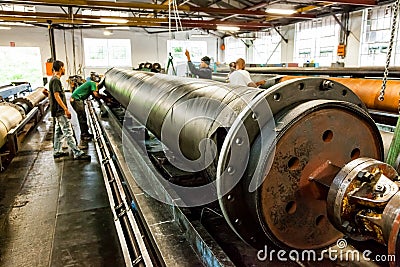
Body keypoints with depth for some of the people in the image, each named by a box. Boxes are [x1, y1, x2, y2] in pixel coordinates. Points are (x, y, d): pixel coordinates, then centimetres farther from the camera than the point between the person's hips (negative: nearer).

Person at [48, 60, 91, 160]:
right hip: (60, 111, -11)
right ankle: (77, 153, -11)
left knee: (59, 131, 16)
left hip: (58, 111, 11)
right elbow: (57, 96, -23)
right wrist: (66, 109, -25)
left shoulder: (53, 79, 16)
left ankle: (57, 151, 24)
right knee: (68, 132, -11)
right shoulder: (56, 80, -16)